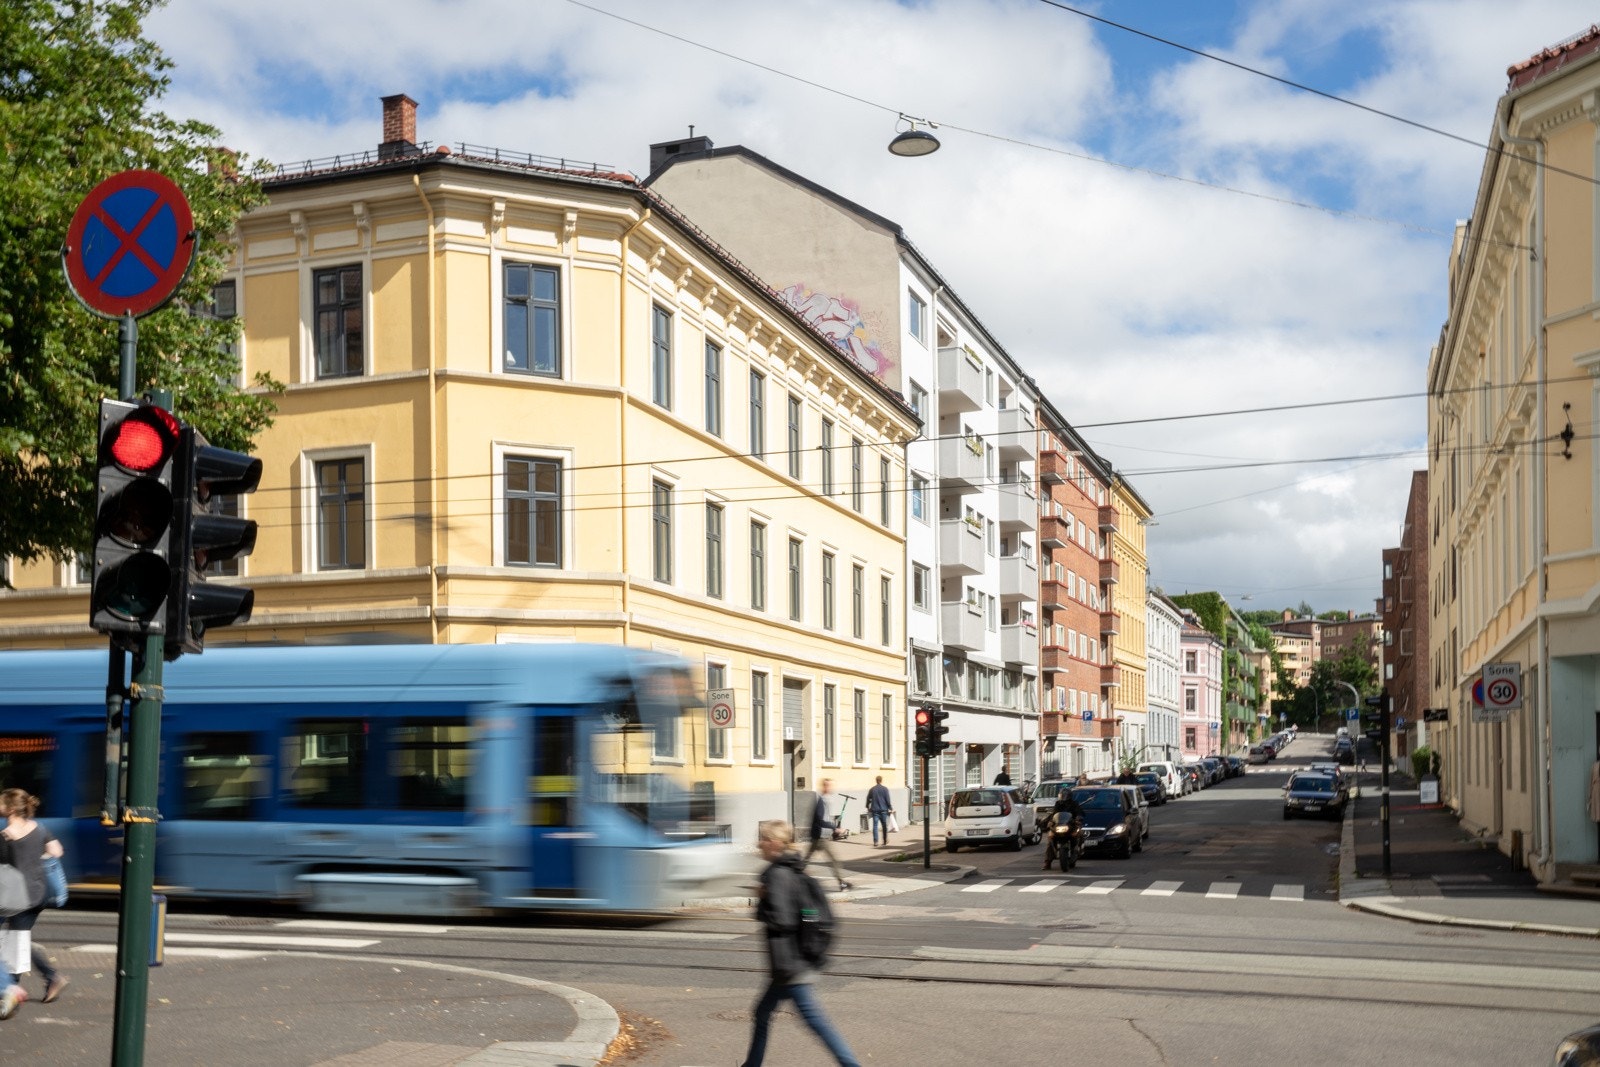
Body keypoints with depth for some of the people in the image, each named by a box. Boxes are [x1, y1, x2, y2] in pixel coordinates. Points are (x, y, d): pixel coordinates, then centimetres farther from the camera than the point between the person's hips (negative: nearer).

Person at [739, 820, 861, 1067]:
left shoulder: (778, 875, -17)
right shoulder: (794, 871, 11)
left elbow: (780, 920, -24)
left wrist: (759, 912, -7)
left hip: (790, 966, -10)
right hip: (799, 962, 10)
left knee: (816, 1021, -7)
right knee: (761, 1015, 20)